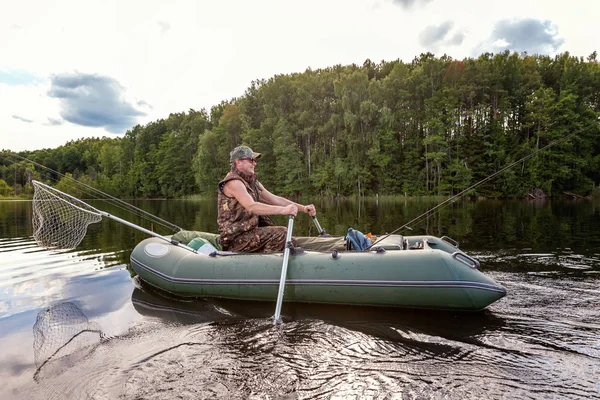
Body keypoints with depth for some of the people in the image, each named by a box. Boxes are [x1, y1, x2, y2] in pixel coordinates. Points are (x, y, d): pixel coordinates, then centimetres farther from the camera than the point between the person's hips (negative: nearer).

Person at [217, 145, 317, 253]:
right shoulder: (233, 182, -14)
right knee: (281, 233, -22)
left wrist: (303, 208, -2)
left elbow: (275, 199, 10)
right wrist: (283, 210, -37)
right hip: (235, 238, -9)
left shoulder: (252, 182, 15)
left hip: (249, 232, 9)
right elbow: (251, 207, -28)